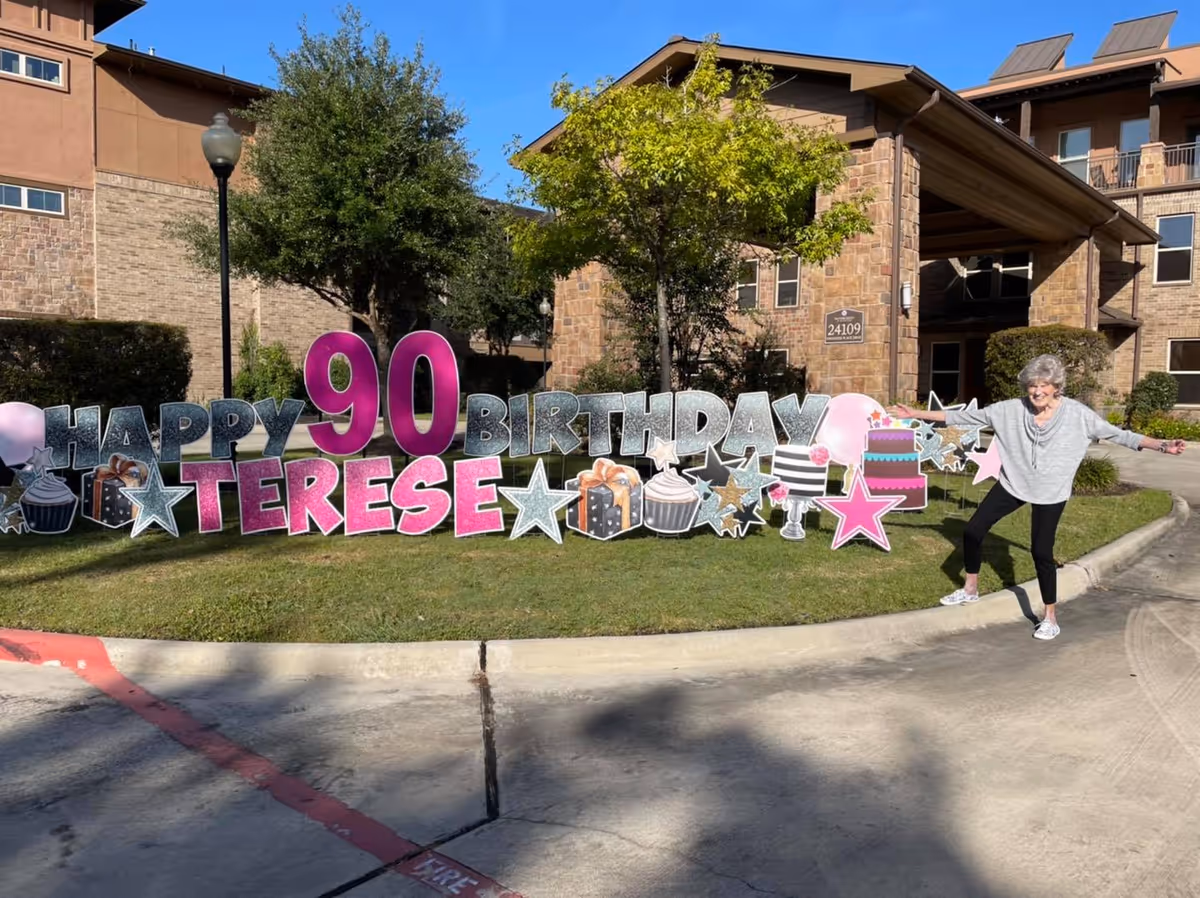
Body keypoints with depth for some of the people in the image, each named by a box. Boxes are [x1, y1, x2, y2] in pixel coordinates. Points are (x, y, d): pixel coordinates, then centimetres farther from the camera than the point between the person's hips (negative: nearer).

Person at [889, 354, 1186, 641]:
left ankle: (1050, 617, 14)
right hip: (1013, 484, 3)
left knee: (1041, 552, -5)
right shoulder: (1010, 410, -11)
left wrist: (1161, 445, -21)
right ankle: (970, 589, 27)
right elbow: (966, 416, -8)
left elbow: (1117, 434, -11)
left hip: (1051, 493, -3)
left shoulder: (1077, 414, -14)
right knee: (973, 531, 3)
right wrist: (917, 414, -12)